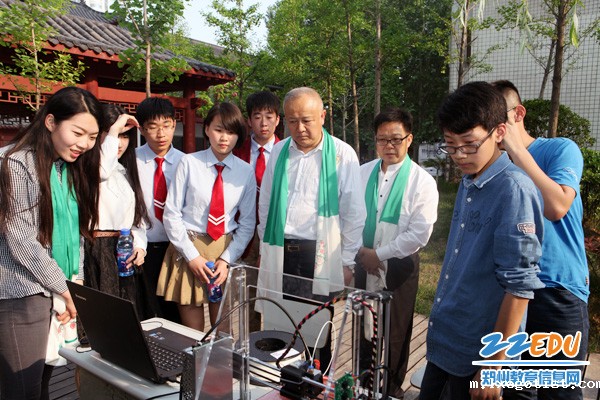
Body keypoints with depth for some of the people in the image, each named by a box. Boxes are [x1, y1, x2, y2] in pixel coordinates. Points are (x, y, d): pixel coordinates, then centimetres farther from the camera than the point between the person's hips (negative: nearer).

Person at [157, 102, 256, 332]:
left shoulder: (246, 172, 0)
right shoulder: (189, 163, -6)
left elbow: (247, 223, 3)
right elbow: (171, 213, -5)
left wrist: (226, 260, -6)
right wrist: (192, 256, -9)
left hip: (225, 252, 2)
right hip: (188, 249, -1)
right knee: (192, 335, 7)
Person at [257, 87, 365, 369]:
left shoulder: (342, 154, -4)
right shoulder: (278, 152, 8)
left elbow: (354, 212, -3)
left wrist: (347, 262, -4)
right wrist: (265, 248, 14)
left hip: (320, 254, -3)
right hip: (279, 253, 4)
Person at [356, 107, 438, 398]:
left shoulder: (422, 181, -12)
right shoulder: (363, 173, 1)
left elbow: (420, 233, -17)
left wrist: (379, 254, -15)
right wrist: (361, 249, -10)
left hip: (398, 267, -4)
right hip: (364, 263, 4)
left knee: (396, 334, 14)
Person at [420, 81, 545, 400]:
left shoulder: (514, 190, -21)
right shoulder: (467, 183, 3)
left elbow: (519, 286, -21)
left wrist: (494, 366, -16)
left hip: (478, 352, -7)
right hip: (443, 340, 7)